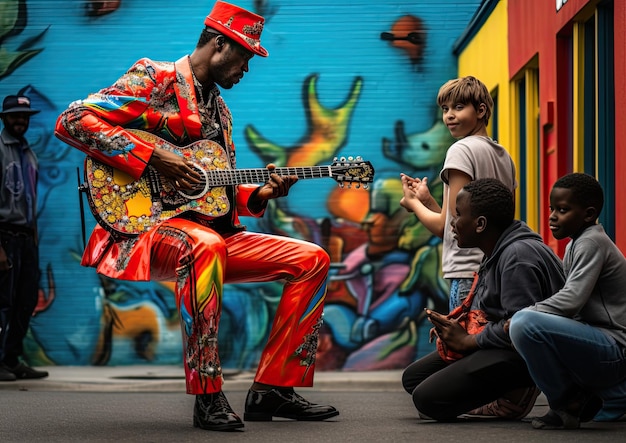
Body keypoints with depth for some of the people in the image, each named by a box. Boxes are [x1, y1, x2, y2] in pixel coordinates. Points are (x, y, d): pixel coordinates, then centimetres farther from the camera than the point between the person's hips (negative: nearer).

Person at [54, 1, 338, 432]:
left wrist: (259, 194, 5)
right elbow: (72, 121, -15)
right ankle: (207, 395, -34)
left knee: (312, 259, -2)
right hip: (147, 229, -8)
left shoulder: (219, 110, 23)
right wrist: (154, 158, -20)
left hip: (213, 236, 9)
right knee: (205, 244, -42)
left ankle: (273, 388, -3)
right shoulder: (154, 79, -2)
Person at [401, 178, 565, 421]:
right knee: (412, 377, 12)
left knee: (427, 399, -21)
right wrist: (453, 328, 3)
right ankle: (507, 393, 2)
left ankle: (512, 397, -8)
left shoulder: (518, 256, -20)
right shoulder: (497, 252, 14)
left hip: (521, 354, -12)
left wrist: (466, 340, -16)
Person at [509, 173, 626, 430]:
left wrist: (518, 317, -16)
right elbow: (567, 299, 14)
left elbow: (571, 300, -23)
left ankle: (567, 404, -7)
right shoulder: (575, 245, 16)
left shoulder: (593, 242, -13)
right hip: (601, 345, 11)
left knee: (525, 324, -28)